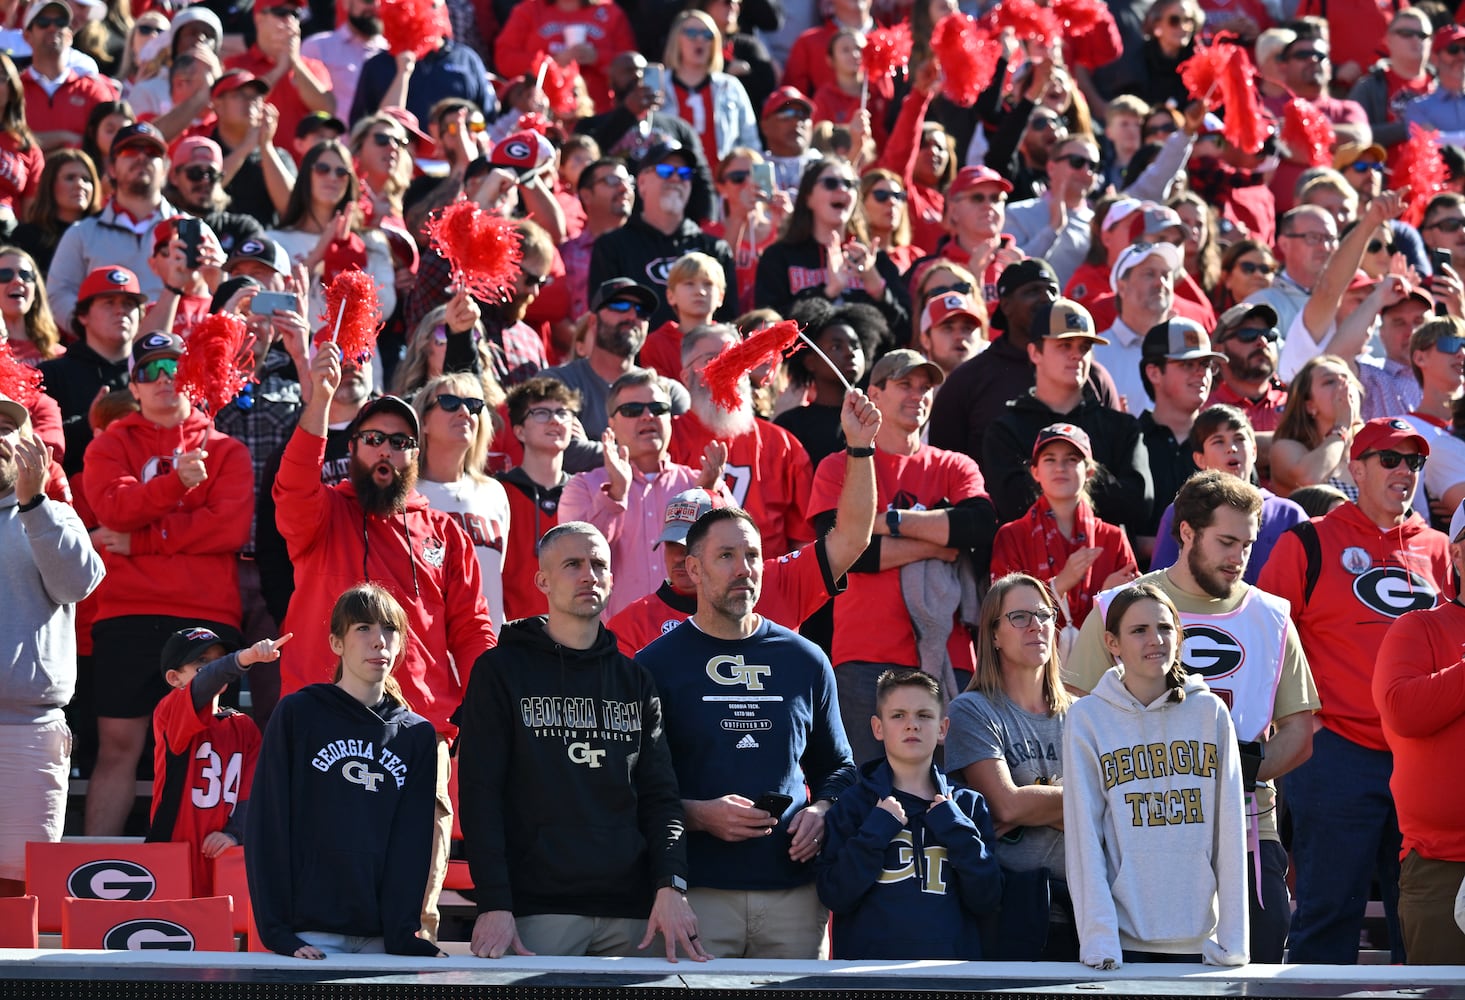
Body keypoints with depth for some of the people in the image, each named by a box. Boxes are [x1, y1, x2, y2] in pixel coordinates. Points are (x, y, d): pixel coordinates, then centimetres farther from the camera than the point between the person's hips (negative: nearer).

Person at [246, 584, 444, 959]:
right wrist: (276, 930, -10)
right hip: (311, 935, -3)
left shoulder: (416, 735, 13)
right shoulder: (298, 715, 4)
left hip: (382, 939, 3)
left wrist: (404, 933, -5)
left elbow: (413, 843, 9)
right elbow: (267, 826, 0)